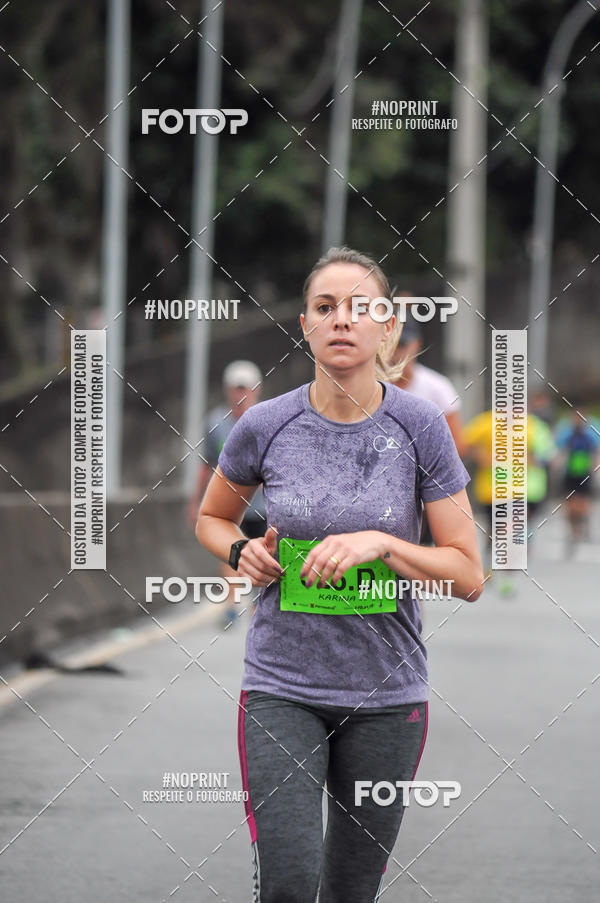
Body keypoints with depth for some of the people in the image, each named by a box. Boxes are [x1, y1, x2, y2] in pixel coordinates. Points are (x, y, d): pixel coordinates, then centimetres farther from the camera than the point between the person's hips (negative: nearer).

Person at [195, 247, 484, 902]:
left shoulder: (420, 428, -5)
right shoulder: (266, 427, -3)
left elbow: (468, 576, -3)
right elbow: (211, 519, 16)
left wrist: (378, 543, -18)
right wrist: (242, 552, -6)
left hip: (386, 694, 1)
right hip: (282, 691, -1)